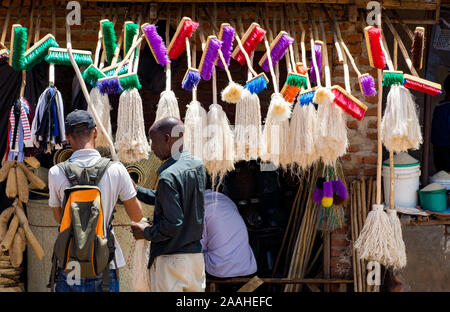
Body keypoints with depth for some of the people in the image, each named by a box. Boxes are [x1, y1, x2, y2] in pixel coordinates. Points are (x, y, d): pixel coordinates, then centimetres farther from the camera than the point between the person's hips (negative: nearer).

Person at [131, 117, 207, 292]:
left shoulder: (168, 176, -20)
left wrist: (146, 232, -6)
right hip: (196, 255, 8)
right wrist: (137, 190, 16)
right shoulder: (198, 166, 6)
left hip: (170, 259, -8)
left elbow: (173, 224, -23)